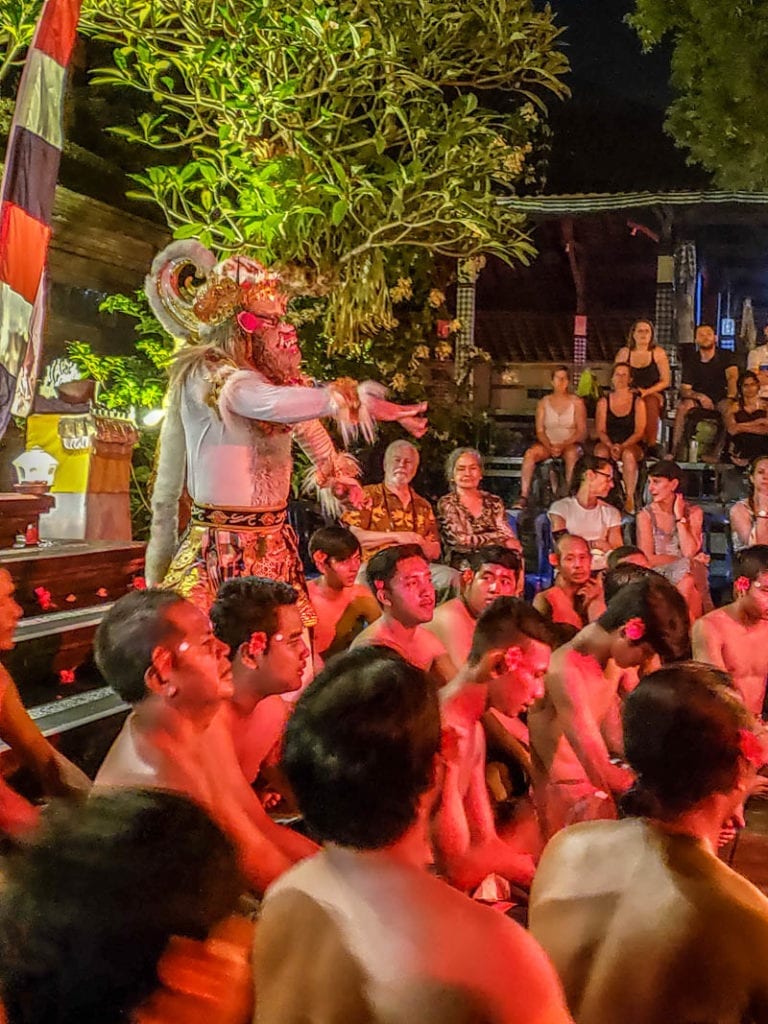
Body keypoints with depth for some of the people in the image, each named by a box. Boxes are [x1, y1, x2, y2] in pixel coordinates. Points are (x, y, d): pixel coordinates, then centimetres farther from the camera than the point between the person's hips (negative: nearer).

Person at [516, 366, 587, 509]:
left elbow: (581, 432, -3)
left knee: (572, 454, -37)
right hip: (547, 444, 2)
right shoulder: (543, 403, 9)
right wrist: (550, 447, -17)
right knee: (530, 453, -29)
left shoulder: (577, 402, 4)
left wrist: (563, 445, -18)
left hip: (570, 444, -2)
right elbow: (540, 431, 3)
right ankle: (523, 497, -34)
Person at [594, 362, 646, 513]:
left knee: (628, 454, -37)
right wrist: (611, 446, -16)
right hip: (608, 443, 2)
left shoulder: (638, 402, 6)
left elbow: (639, 432, -2)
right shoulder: (604, 402, 10)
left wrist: (622, 446, -18)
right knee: (601, 453, -34)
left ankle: (629, 498, -35)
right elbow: (600, 430, 4)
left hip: (631, 445, -1)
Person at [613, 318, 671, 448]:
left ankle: (651, 444, -24)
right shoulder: (624, 353, 7)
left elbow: (665, 381, 2)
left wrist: (647, 391, -13)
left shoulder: (658, 353, 3)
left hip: (653, 394, -1)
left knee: (650, 403, -36)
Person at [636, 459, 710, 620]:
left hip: (688, 574, 1)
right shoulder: (646, 515, 1)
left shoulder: (693, 512, 4)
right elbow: (648, 559, -6)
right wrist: (687, 560, -7)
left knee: (686, 583, -34)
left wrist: (679, 517, -7)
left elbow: (689, 551, -10)